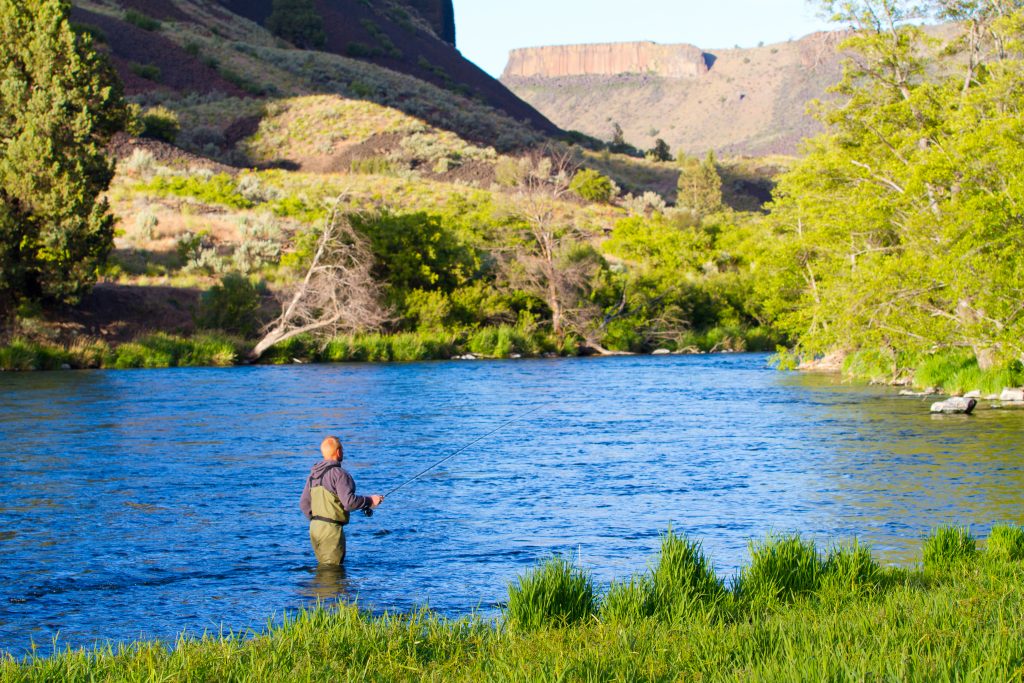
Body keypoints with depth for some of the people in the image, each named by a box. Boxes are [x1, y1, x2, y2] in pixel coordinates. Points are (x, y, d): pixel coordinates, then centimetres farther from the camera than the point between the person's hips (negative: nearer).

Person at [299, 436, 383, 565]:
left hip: (314, 527, 8)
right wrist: (370, 500, -8)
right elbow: (349, 502, -22)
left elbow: (304, 504, 14)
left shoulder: (313, 474, 12)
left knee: (323, 567, 17)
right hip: (331, 529, -8)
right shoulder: (339, 474, -13)